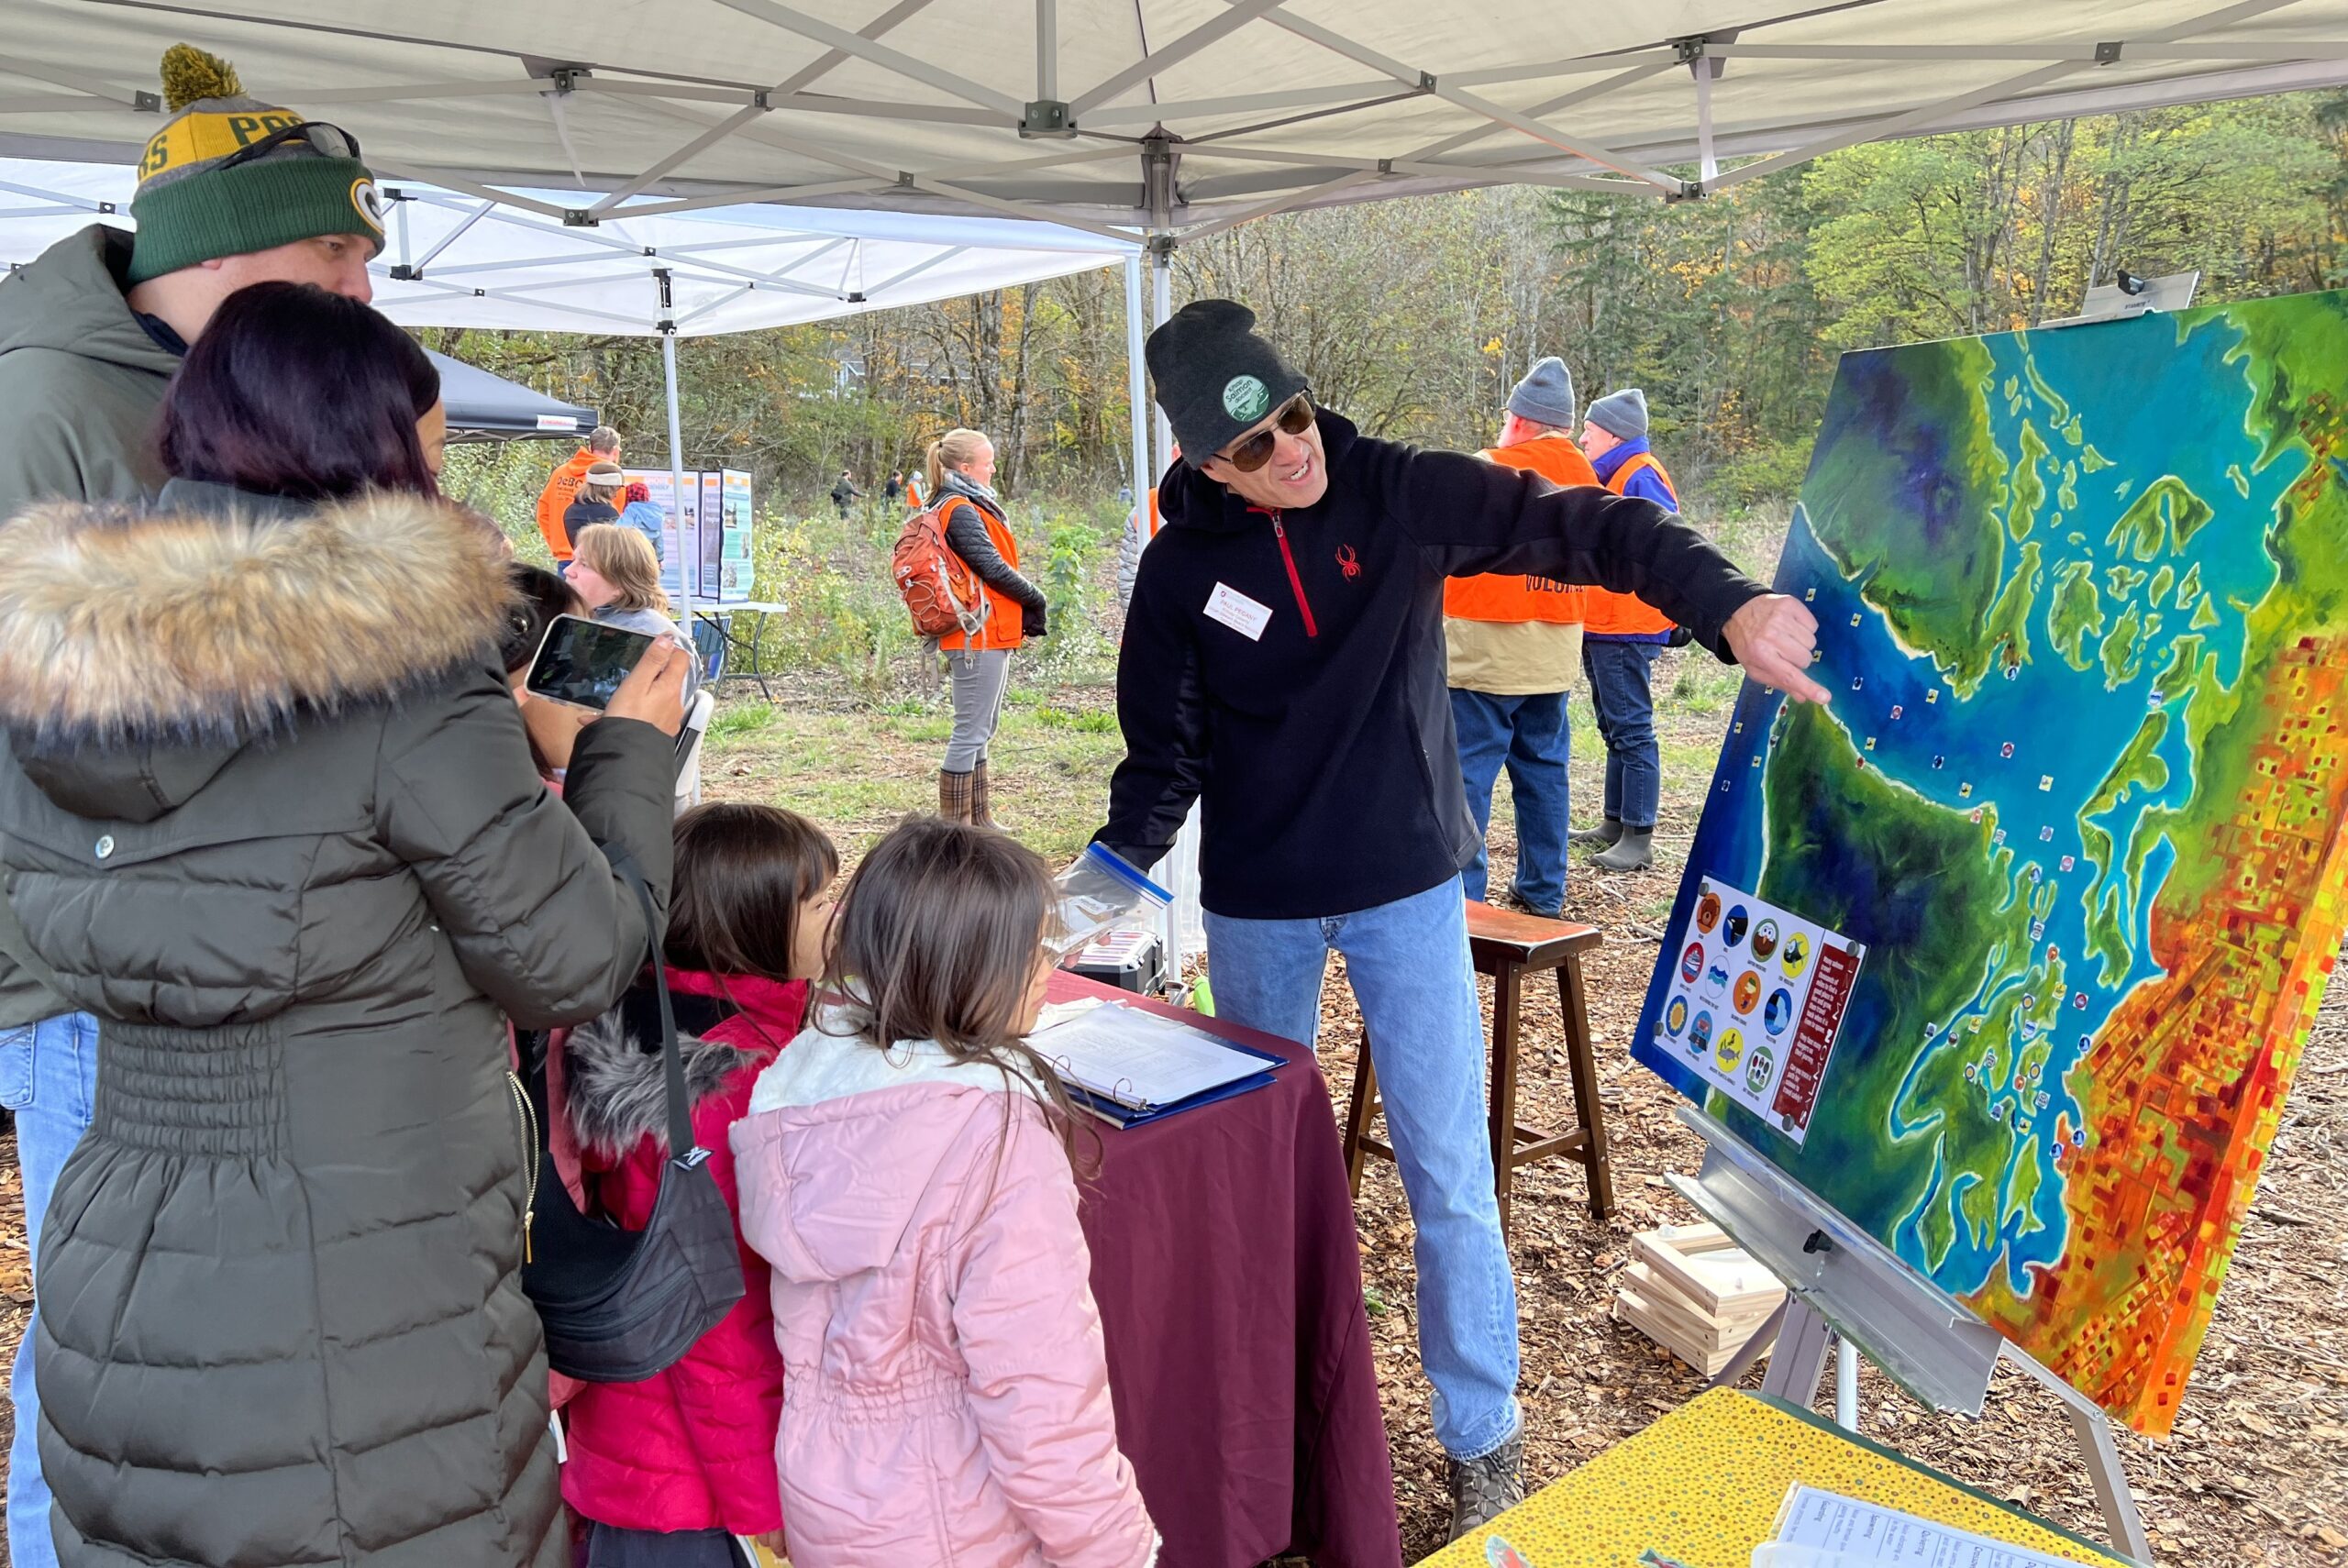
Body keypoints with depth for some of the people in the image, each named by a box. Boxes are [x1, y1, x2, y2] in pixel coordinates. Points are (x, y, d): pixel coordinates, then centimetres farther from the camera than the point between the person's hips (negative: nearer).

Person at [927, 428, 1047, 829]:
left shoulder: (973, 506, 17)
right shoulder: (960, 511, -13)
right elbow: (992, 567, -19)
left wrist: (1019, 621, 6)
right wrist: (1035, 599, -5)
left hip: (992, 634, 11)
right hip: (979, 635, -11)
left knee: (982, 730, 16)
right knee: (972, 732, -6)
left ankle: (979, 820, 25)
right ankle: (953, 826, -1)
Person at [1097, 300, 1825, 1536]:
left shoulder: (1403, 495, -10)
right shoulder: (1179, 571, -5)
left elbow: (1587, 530, -16)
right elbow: (1167, 754, 0)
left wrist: (1729, 607, -32)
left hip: (1408, 889, -1)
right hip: (1255, 909, 2)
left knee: (1451, 1178, 1)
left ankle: (1484, 1441, 21)